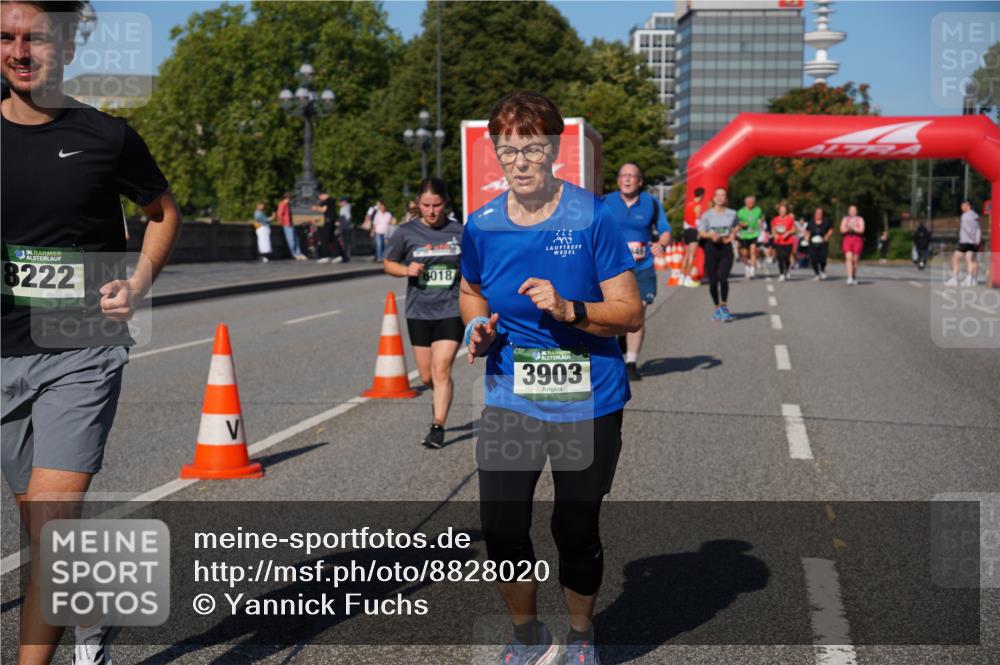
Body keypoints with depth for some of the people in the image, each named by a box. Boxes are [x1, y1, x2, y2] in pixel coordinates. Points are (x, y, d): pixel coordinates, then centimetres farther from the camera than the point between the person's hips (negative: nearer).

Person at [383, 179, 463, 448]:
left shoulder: (459, 232, 0)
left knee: (442, 370, -13)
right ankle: (441, 400, 42)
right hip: (419, 312, 2)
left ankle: (438, 427, -6)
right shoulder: (406, 233, -1)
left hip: (451, 311, -2)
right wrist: (406, 270, -11)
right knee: (427, 376, 10)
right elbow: (388, 263, 10)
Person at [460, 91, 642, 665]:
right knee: (502, 530, 0)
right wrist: (479, 326, -3)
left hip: (587, 404, -2)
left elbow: (630, 313, -11)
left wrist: (569, 310, -26)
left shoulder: (592, 218, -12)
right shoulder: (482, 225, -2)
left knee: (577, 532, 8)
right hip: (510, 399, 3)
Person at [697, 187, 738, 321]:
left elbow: (736, 226, 23)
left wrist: (733, 234, 2)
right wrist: (710, 235, -16)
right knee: (713, 282, 2)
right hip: (711, 247, 0)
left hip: (726, 247, 0)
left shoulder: (732, 214, 5)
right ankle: (717, 308, 23)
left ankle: (724, 306, 1)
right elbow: (701, 232, 3)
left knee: (723, 278, -19)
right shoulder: (707, 215, 2)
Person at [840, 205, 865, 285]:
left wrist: (852, 228, -15)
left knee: (855, 260, 2)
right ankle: (849, 278, -23)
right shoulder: (845, 219, 14)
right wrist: (848, 228, -14)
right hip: (847, 240, 1)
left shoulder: (860, 219, 7)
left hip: (857, 240, 0)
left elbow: (861, 230, -7)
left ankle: (854, 278, 19)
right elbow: (842, 230, 2)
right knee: (848, 258, -15)